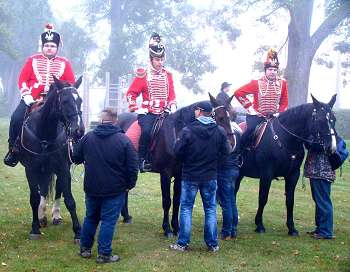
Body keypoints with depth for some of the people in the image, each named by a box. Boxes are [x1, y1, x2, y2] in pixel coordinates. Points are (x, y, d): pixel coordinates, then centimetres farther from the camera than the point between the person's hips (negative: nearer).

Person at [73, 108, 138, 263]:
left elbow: (76, 158, 10)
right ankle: (104, 254, 6)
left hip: (92, 188, 4)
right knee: (108, 221, 3)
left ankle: (85, 248, 29)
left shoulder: (88, 137, -1)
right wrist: (130, 185, 2)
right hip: (115, 189, -4)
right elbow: (133, 166, -12)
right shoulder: (124, 140, -12)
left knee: (91, 217, 19)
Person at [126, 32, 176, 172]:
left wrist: (172, 107, -1)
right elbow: (130, 93, 4)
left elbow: (171, 95, 17)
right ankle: (142, 160, -18)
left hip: (163, 112, 5)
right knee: (147, 131, -30)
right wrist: (135, 108, -7)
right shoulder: (143, 75, 2)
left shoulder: (167, 75, 15)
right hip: (147, 112, -4)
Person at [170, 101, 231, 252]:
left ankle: (183, 243, 12)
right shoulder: (220, 131, -5)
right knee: (211, 209, 13)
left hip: (190, 176, -2)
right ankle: (213, 244, 16)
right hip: (211, 176, 3)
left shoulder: (187, 130, -15)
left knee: (186, 208, 9)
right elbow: (226, 152, -2)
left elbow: (177, 152, -13)